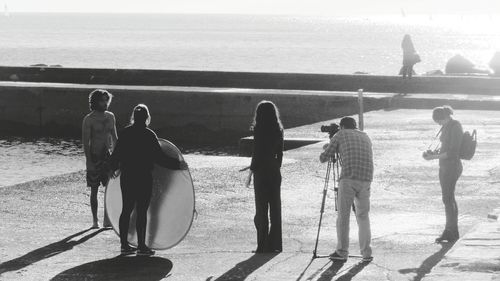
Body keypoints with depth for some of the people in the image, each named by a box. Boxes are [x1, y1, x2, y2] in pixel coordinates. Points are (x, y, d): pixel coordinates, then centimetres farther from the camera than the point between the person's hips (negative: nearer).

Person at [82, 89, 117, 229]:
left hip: (108, 156, 4)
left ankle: (107, 220, 3)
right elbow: (85, 142, -10)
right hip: (94, 157, -4)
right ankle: (95, 221, 8)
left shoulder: (110, 117, 7)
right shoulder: (89, 119, -8)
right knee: (94, 190, 2)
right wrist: (89, 161, -16)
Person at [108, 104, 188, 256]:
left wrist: (113, 167, 30)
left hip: (126, 178, 5)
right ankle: (141, 246, 3)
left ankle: (124, 244, 17)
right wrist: (178, 164, -3)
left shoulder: (124, 133, 4)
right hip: (143, 179, -5)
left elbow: (116, 154, 10)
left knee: (126, 210, 12)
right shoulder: (149, 135, -11)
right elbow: (159, 157, -13)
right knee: (142, 211, 0)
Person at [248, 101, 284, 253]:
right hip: (275, 172, 5)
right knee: (275, 208, 10)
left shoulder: (259, 130, -13)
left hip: (261, 172, -5)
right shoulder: (278, 130, 4)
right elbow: (280, 153, 10)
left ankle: (263, 245, 0)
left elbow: (257, 152, -13)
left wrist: (252, 169, -2)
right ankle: (275, 244, 13)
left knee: (261, 208, 0)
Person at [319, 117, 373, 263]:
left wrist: (327, 149, 35)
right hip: (366, 179, 4)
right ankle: (366, 253, 6)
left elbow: (323, 158, 11)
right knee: (363, 216, 13)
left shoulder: (339, 136, 10)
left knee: (343, 216, 4)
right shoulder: (365, 137, 24)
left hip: (348, 178, -4)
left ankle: (342, 252, 3)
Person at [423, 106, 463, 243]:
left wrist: (434, 157, -18)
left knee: (447, 199, -8)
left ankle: (450, 231, -4)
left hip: (452, 166, -10)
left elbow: (453, 152, -20)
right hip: (444, 166, 10)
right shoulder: (446, 127, 12)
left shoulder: (455, 127, -15)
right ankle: (453, 231, 17)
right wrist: (436, 152, 6)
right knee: (449, 199, 12)